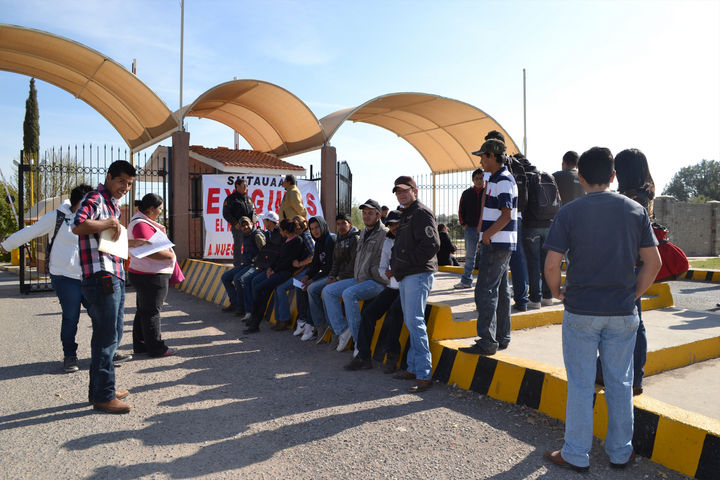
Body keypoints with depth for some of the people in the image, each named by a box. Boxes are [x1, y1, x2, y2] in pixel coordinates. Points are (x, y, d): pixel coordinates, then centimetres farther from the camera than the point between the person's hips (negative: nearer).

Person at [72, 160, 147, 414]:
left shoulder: (113, 204, 21)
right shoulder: (95, 199, -9)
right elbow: (79, 226, -28)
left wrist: (130, 243, 18)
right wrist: (111, 223, -18)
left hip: (115, 277, 10)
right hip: (100, 277, -10)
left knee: (113, 334, 17)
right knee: (106, 337, -5)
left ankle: (100, 389, 29)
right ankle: (103, 396, 5)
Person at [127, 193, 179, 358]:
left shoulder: (141, 221, 17)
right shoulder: (142, 224, -18)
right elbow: (151, 251, -26)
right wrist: (171, 254, -13)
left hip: (141, 274, 11)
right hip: (151, 276, -11)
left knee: (143, 310, 16)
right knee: (151, 312, -2)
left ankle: (140, 345, 26)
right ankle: (156, 348, 6)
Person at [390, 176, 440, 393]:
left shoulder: (422, 213, -9)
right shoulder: (404, 216, 22)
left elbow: (432, 245, -20)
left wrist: (406, 260, -14)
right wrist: (395, 264, 14)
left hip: (418, 275, -10)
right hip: (405, 277, 10)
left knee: (415, 322, -13)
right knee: (410, 323, 13)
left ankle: (424, 375, -10)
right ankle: (414, 368, 21)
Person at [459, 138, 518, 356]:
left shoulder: (503, 181, -14)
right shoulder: (497, 179, 18)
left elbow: (506, 215, -21)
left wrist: (486, 235, -14)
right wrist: (485, 236, 14)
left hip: (497, 244, -10)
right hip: (497, 243, 10)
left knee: (485, 291, -9)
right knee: (500, 291, 13)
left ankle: (487, 342, -6)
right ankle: (502, 338, 21)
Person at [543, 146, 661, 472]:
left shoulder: (569, 212, -8)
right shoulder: (636, 210, 1)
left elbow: (551, 266, -12)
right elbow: (653, 263, 1)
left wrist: (558, 292, 5)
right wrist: (634, 294, 12)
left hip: (581, 311, -3)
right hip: (623, 314, 3)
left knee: (580, 385, 7)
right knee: (620, 384, 15)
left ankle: (576, 455, 18)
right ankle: (620, 453, 29)